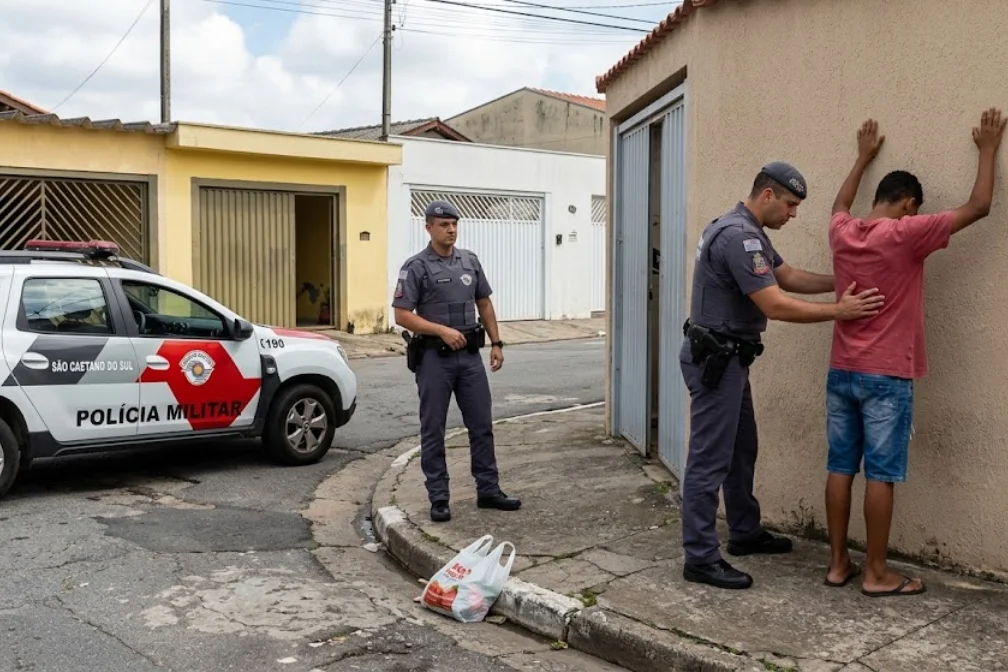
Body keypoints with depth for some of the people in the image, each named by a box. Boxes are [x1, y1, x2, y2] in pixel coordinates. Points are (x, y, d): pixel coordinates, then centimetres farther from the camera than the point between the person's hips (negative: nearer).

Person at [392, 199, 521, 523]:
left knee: (482, 425, 8)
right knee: (433, 431, 3)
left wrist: (496, 343, 10)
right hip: (435, 358, -5)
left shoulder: (470, 261, 9)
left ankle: (488, 491, 19)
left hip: (470, 356, 5)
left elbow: (484, 303, 16)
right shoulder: (416, 266, -7)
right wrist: (443, 330, -19)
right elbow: (402, 315, -12)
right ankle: (439, 499, 11)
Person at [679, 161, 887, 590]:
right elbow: (775, 305, -24)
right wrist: (839, 311, -17)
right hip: (715, 360, -11)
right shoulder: (738, 236, -22)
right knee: (710, 460, -6)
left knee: (741, 450, 20)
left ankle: (745, 533, 34)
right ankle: (700, 558, 0)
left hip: (728, 358, 11)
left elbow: (789, 277, 17)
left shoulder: (747, 231, 14)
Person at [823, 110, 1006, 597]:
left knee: (840, 469, 7)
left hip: (841, 372, 6)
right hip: (886, 377, -6)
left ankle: (838, 564, 14)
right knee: (880, 475, -1)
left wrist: (864, 157, 40)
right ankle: (877, 574, 5)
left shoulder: (842, 233, 4)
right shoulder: (906, 234, -12)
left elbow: (841, 204, 30)